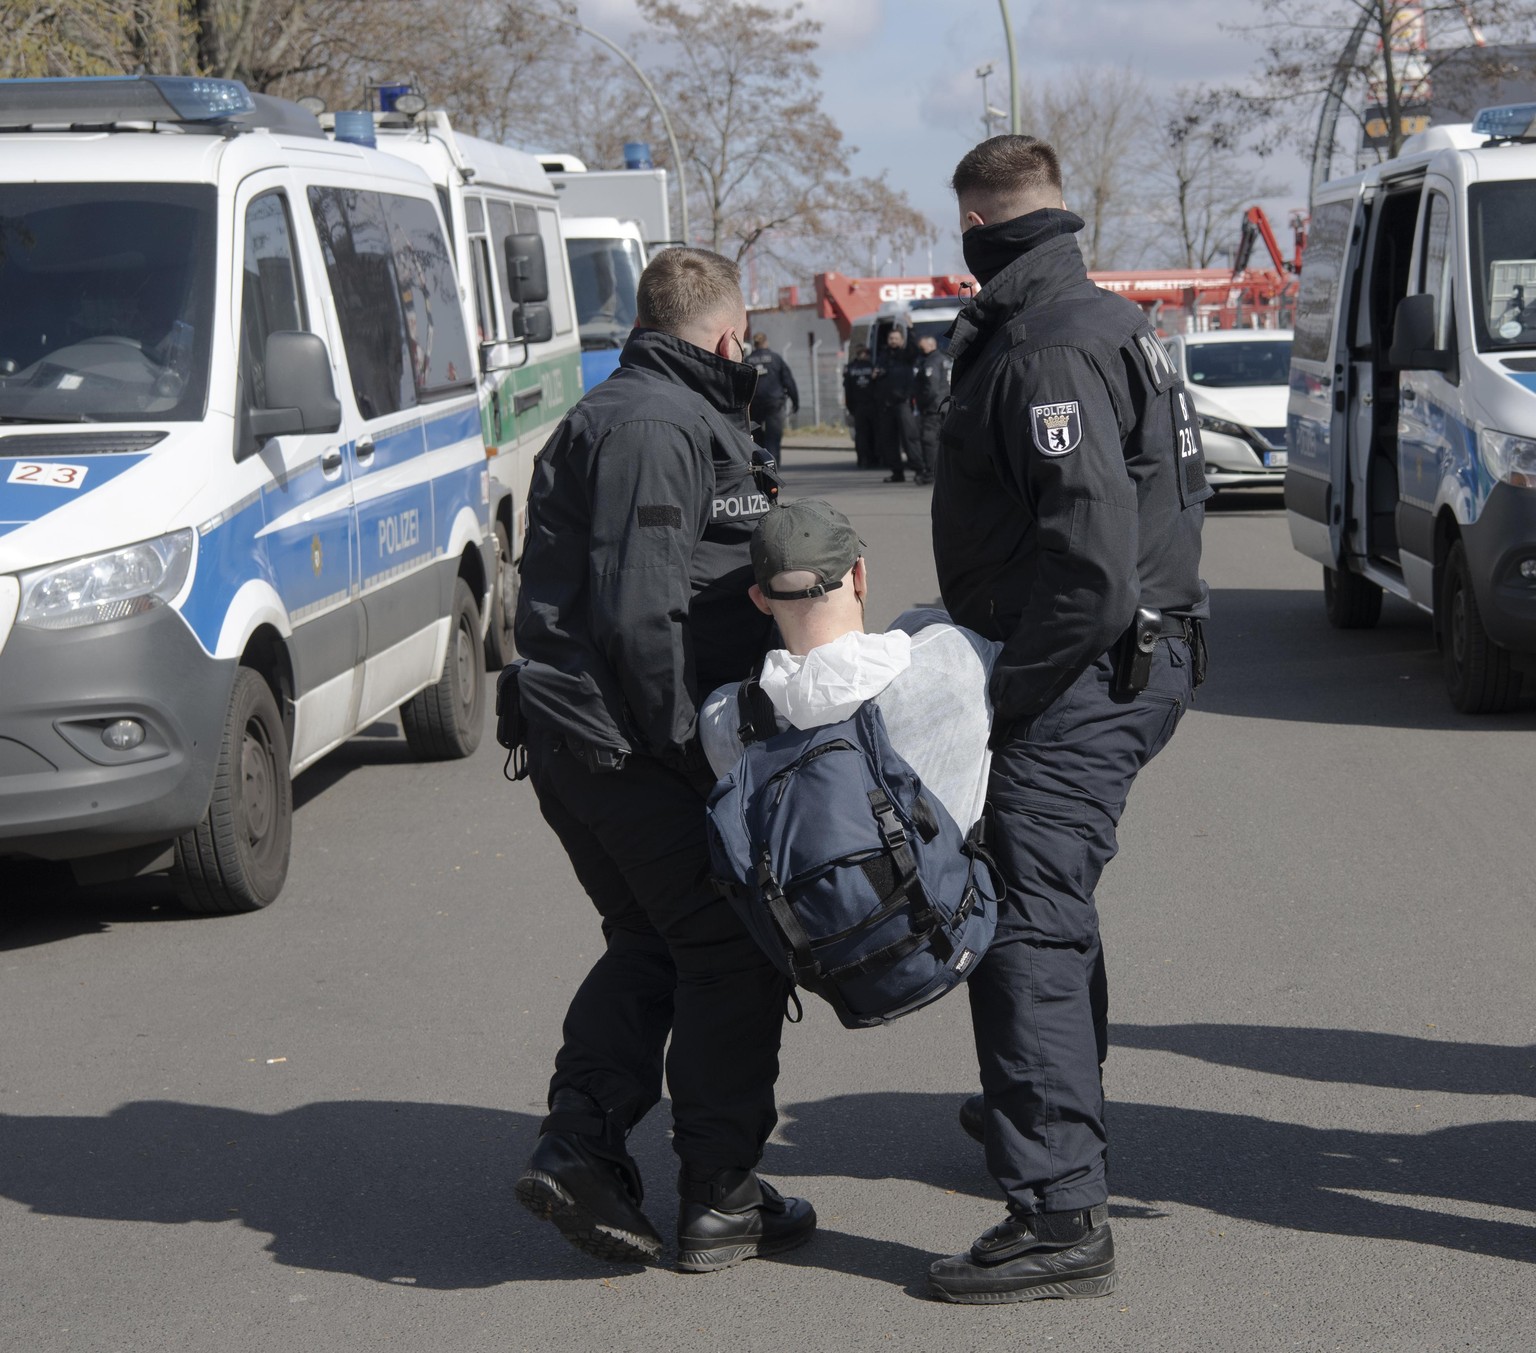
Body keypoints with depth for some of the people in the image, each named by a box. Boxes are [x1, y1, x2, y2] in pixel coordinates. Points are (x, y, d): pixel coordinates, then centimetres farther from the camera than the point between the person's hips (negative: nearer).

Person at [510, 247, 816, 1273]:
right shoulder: (659, 427, -15)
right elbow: (639, 614, -22)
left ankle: (580, 1146, 7)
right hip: (636, 750, -10)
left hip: (574, 743, 10)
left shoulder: (611, 416, 20)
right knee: (733, 957, 0)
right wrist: (694, 752, -19)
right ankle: (722, 1204, 6)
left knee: (650, 947, 19)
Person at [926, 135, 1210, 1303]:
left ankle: (1061, 1215, -17)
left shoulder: (1043, 351, -18)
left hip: (1088, 676, -11)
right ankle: (1057, 1108, 47)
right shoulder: (1113, 321, 15)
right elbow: (1177, 490, 21)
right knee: (1054, 900, 27)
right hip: (1145, 651, 11)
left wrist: (1011, 689, -19)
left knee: (1027, 923, -14)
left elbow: (1091, 554, -27)